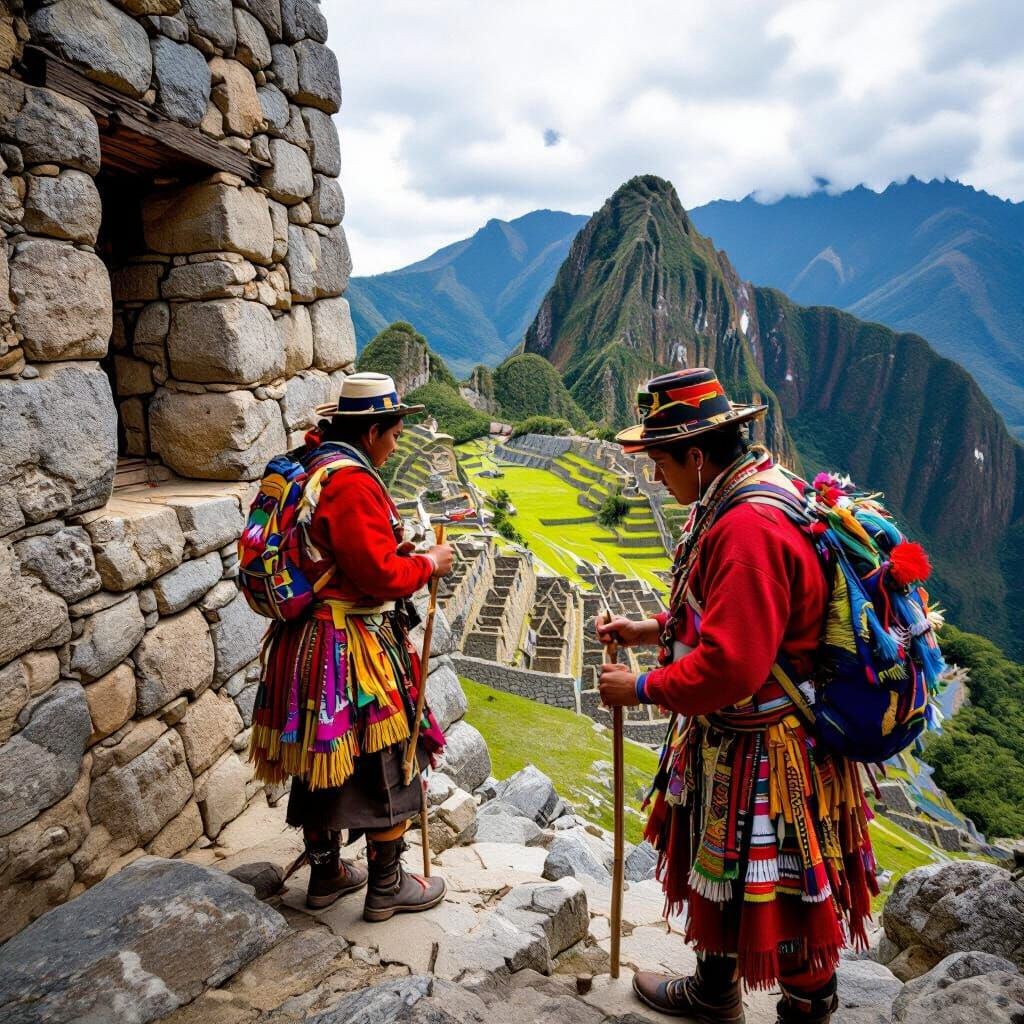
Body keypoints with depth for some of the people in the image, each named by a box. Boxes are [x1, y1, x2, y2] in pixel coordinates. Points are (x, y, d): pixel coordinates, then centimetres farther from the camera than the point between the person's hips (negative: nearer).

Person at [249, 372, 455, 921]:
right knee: (385, 763, 6)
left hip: (305, 642, 10)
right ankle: (387, 886, 21)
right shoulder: (352, 482, -21)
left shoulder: (308, 469, 10)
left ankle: (326, 874, 35)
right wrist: (428, 564, -6)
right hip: (354, 649, -10)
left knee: (320, 760, 19)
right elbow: (379, 574, -23)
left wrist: (398, 552, 17)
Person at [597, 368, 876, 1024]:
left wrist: (642, 689, -17)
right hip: (733, 741, 11)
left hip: (764, 757, -11)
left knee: (783, 893, 9)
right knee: (715, 867, 25)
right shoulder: (750, 494, 5)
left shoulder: (750, 528, -29)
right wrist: (654, 629, 9)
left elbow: (730, 664, -31)